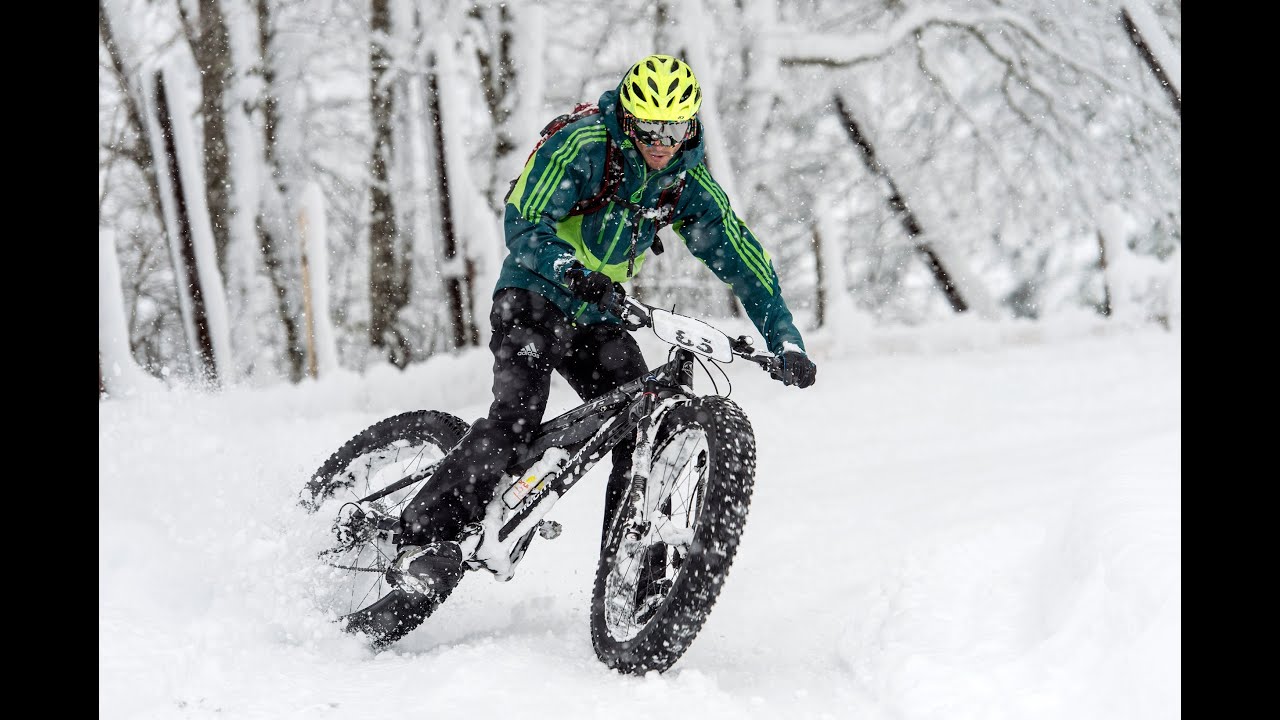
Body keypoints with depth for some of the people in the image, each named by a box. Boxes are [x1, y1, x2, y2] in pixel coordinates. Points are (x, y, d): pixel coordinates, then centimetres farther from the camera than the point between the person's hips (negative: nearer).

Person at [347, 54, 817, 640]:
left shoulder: (687, 181, -1)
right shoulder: (584, 146, -17)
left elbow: (746, 264, 2)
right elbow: (524, 226, -26)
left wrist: (787, 344, -8)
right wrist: (571, 272, -46)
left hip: (595, 317, 5)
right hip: (532, 298, -5)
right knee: (516, 415, -27)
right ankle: (427, 546, -30)